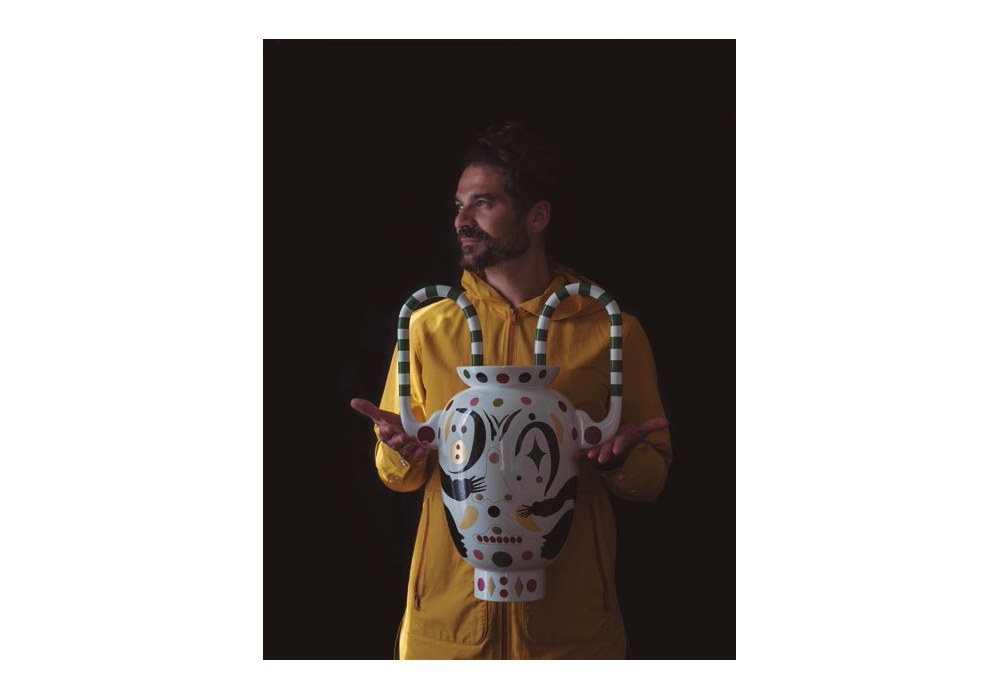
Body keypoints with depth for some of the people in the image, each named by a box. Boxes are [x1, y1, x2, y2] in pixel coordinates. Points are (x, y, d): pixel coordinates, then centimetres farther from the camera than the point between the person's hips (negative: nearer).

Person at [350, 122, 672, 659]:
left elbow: (653, 478, 5)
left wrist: (619, 459, -17)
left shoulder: (609, 328, -2)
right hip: (446, 619, 2)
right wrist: (403, 453, -13)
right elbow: (397, 474, 9)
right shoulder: (427, 327, 3)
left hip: (569, 622, -1)